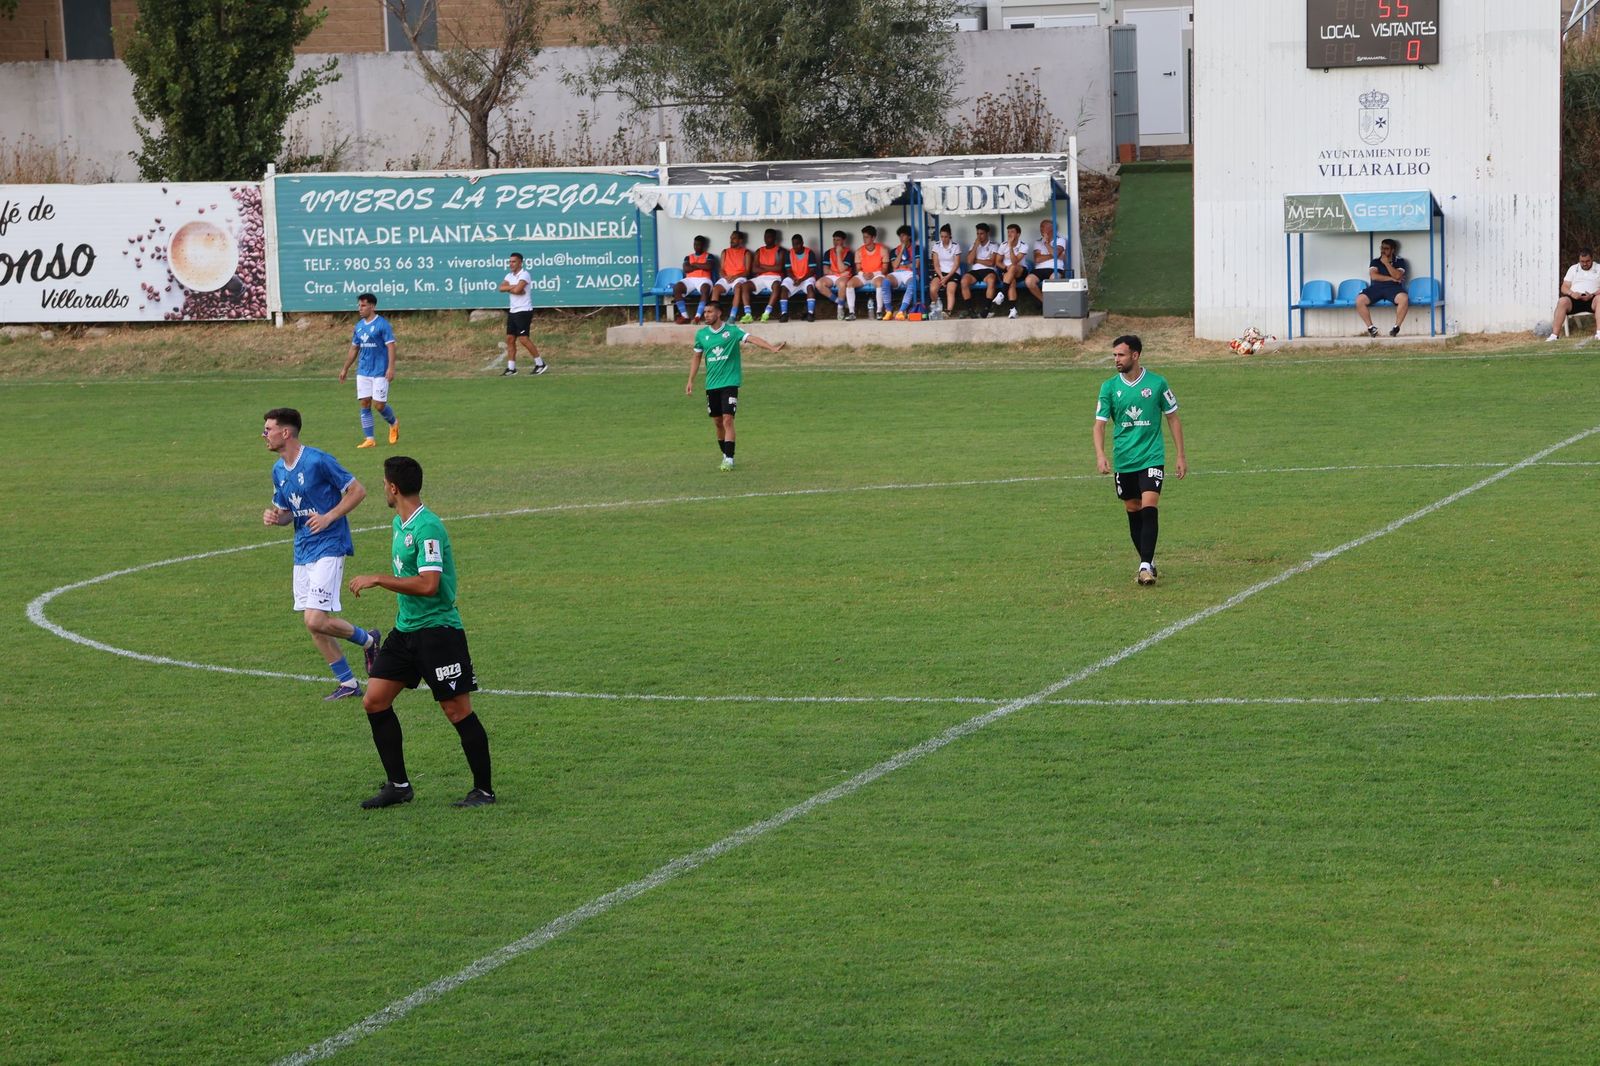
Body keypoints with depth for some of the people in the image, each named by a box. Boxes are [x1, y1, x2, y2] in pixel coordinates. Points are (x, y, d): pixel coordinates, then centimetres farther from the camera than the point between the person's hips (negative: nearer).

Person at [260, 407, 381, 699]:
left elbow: (357, 491, -10)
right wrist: (273, 516, -3)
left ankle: (367, 640, 9)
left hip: (328, 547, -8)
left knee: (316, 620, -17)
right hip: (302, 551, 8)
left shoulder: (317, 461, -15)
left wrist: (328, 517, -19)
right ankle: (348, 684, 18)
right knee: (313, 624, 6)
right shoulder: (278, 470, 9)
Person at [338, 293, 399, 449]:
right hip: (363, 371, 6)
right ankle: (369, 439, 3)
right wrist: (345, 369, 18)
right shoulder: (359, 325, 11)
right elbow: (354, 349, 19)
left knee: (379, 404, -5)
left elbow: (390, 346, -13)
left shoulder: (382, 324, -9)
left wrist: (391, 368, -21)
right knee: (365, 404, 0)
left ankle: (393, 424, 26)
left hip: (380, 372, -6)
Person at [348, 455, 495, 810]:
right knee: (374, 701, 3)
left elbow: (428, 584, -29)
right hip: (405, 630, 9)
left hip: (437, 630, -9)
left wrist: (376, 579, -23)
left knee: (458, 710, -3)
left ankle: (484, 790, 9)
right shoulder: (400, 524, 11)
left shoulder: (427, 528, -20)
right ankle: (398, 785, 12)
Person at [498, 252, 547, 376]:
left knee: (523, 339, -13)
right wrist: (513, 287, -14)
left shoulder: (524, 275, -11)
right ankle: (511, 368, 7)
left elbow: (517, 290, -24)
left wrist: (509, 288, -5)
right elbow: (501, 288, -2)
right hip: (513, 311, 8)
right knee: (510, 339, 3)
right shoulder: (509, 276, 14)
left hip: (524, 311, -8)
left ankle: (540, 364, -4)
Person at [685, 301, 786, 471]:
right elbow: (696, 357, 15)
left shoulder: (732, 330, -6)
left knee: (727, 420, -13)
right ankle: (725, 455, 25)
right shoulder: (702, 334, 6)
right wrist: (690, 381, 12)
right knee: (717, 422, 9)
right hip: (711, 384, 4)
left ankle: (729, 459, -13)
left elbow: (752, 338, -18)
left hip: (729, 382, -4)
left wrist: (772, 348, -33)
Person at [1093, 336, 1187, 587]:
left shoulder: (1157, 383, -3)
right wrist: (1100, 455, -18)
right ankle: (1147, 563, 24)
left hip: (1152, 458, -3)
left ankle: (1146, 566, -16)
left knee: (1149, 509, -16)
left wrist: (1181, 456, 5)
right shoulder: (1110, 387, 1)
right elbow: (1099, 423, -1)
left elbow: (1173, 418, 6)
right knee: (1133, 513, 9)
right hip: (1123, 461, 3)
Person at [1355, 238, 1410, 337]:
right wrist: (1391, 278, -2)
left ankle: (1396, 327, -23)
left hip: (1393, 287, -2)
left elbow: (1397, 276, -5)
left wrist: (1386, 263, -5)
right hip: (1376, 287, 2)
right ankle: (1371, 327, -17)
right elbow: (1374, 276, 0)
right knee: (1359, 300, -28)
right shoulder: (1375, 262, 18)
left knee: (1404, 299, -37)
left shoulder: (1399, 262, 13)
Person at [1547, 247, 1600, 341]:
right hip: (1574, 299, 2)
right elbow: (1564, 287, 12)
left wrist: (1592, 295, -18)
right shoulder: (1573, 269, 19)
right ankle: (1554, 334, -36)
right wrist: (1572, 293, -11)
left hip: (1591, 299, -2)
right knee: (1562, 301, -31)